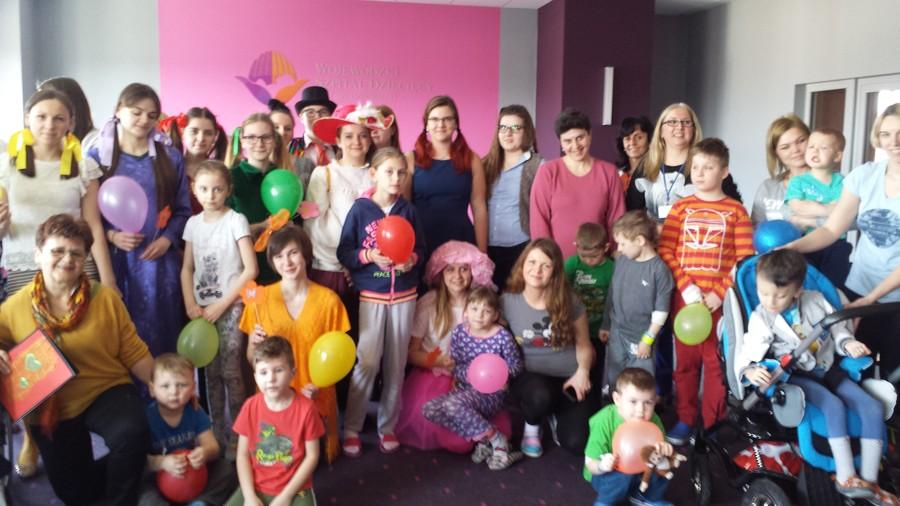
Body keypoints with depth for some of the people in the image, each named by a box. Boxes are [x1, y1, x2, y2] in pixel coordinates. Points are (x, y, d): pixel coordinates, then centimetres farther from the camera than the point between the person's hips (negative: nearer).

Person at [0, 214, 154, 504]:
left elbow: (133, 353, -3)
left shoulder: (105, 298, -7)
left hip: (106, 392, -2)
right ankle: (124, 468, 42)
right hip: (50, 409, 2)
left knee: (131, 434, -34)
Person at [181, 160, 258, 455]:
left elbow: (251, 269, -11)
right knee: (211, 373, 8)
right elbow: (187, 268, 11)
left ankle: (236, 435, 7)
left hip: (230, 308, -4)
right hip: (203, 309, 4)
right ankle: (217, 432, 19)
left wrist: (221, 305, -12)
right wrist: (190, 304, -4)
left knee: (230, 372, -5)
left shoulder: (236, 221, -7)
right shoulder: (193, 223, 7)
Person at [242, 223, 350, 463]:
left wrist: (319, 385, -18)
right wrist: (255, 344, -20)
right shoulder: (261, 298, -5)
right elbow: (252, 359, 2)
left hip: (316, 398, 0)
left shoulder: (328, 300, -8)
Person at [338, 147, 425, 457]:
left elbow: (421, 249, 6)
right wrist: (370, 256, -20)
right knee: (367, 363, -5)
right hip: (371, 295, -3)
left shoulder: (408, 211, 2)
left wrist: (412, 259, -15)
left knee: (396, 365, 9)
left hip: (404, 295, 3)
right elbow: (343, 252, -4)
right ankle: (351, 428, 10)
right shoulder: (360, 209, -5)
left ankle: (387, 427, 22)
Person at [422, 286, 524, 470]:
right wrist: (470, 373, -19)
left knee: (452, 404, -32)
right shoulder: (459, 332, -1)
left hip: (491, 394, -6)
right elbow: (454, 366, 1)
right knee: (429, 409, -16)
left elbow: (516, 365, -2)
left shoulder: (502, 336, -11)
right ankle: (483, 439, -11)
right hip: (465, 389, 6)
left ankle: (497, 439, -15)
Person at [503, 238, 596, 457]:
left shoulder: (569, 301, -6)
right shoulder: (507, 302, -7)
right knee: (540, 396, -38)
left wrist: (583, 371, -14)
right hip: (530, 375, -1)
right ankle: (532, 427, 1)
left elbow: (583, 343, 4)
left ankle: (556, 416, 22)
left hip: (569, 376, 1)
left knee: (576, 442, -16)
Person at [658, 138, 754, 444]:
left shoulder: (735, 211, 1)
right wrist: (686, 287, -12)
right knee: (685, 361, 10)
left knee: (716, 362, 5)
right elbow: (665, 251, 0)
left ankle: (713, 425, 18)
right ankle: (685, 420, 22)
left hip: (720, 299, -2)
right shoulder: (681, 208, 6)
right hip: (684, 296, 2)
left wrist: (719, 293, -13)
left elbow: (744, 259, -4)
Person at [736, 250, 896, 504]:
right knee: (834, 406, -30)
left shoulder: (815, 300, -3)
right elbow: (746, 354, -20)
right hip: (795, 375, -5)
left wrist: (847, 343, -9)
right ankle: (846, 478, -22)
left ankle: (869, 481, -4)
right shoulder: (761, 319, -12)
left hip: (827, 369, 5)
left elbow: (837, 326, 11)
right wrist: (751, 371, -41)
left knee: (873, 407, -10)